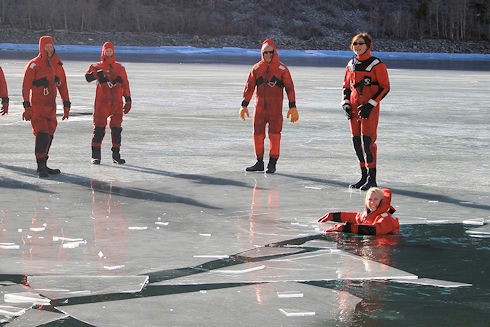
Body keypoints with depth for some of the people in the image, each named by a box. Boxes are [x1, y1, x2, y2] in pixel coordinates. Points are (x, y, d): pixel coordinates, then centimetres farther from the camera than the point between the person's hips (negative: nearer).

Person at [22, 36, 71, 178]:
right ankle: (41, 166, -9)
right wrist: (27, 106, -15)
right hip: (37, 106, -6)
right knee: (42, 135, -13)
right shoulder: (34, 65, -7)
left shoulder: (57, 65, 11)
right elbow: (26, 86, -9)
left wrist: (66, 105, 15)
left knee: (49, 135, 8)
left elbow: (62, 85, 17)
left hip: (51, 106, 6)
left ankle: (43, 166, 18)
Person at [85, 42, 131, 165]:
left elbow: (125, 84, 18)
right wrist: (99, 73, -26)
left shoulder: (120, 68, 16)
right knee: (99, 128, -5)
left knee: (116, 129, 5)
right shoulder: (97, 66, 7)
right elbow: (88, 77, -11)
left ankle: (116, 155, 13)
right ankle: (96, 155, 1)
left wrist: (128, 100, 12)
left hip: (117, 103, 3)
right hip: (102, 102, -3)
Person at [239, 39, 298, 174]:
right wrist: (244, 105, 7)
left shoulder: (282, 69, 0)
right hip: (259, 106, 3)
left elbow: (289, 88, 0)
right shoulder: (256, 68, 8)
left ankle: (272, 164, 3)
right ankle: (259, 163, 14)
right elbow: (249, 87, 11)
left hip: (275, 108, -3)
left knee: (275, 135, -4)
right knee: (258, 134, 4)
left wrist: (292, 107, -7)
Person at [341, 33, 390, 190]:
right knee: (356, 142, 7)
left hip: (370, 108, -6)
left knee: (367, 140, -12)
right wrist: (345, 103, 6)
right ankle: (364, 177, 18)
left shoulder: (377, 65, -7)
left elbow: (385, 87, -8)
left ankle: (372, 179, -6)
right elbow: (346, 86, 21)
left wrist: (371, 104, -15)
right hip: (354, 107, 6)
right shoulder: (351, 64, 12)